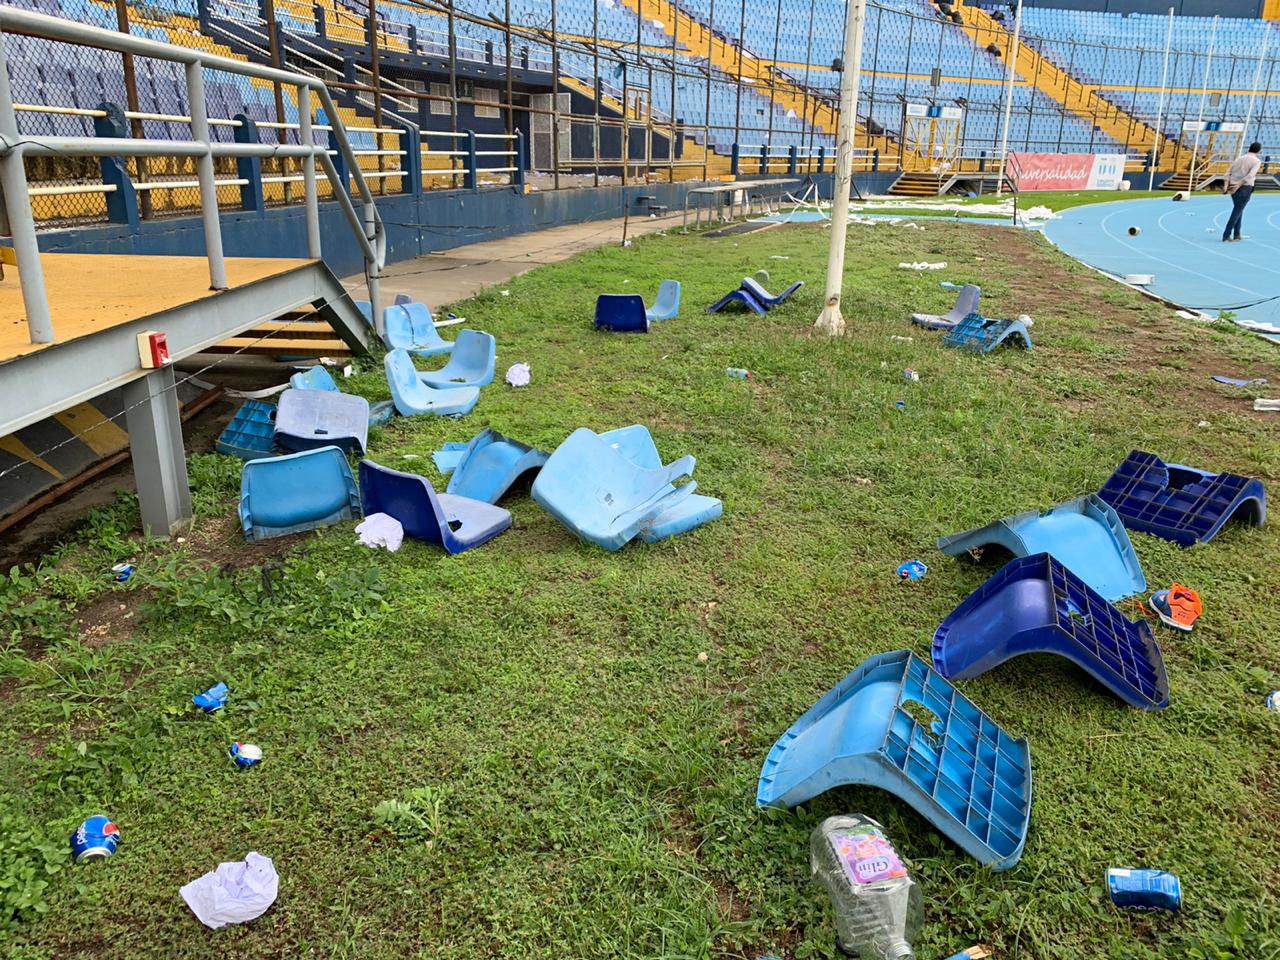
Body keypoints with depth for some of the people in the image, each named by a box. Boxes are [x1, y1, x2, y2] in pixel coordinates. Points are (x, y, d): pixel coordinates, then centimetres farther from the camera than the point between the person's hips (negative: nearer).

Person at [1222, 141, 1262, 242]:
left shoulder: (1240, 158, 13)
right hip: (1245, 188, -6)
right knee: (1237, 211, -3)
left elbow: (1229, 171, 5)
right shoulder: (1257, 161, -4)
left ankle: (1236, 235, 18)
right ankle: (1226, 236, -8)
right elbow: (1250, 175, -18)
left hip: (1233, 186, 6)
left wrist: (1226, 185, -3)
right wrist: (1239, 185, -21)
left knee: (1238, 210, 17)